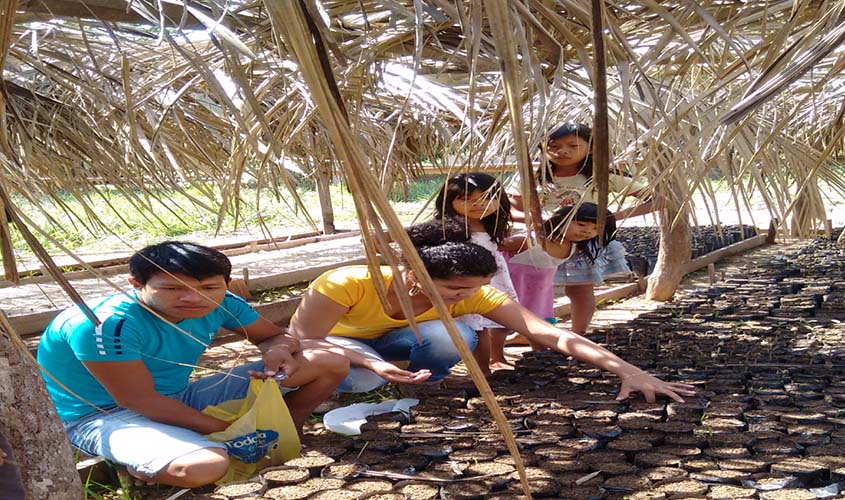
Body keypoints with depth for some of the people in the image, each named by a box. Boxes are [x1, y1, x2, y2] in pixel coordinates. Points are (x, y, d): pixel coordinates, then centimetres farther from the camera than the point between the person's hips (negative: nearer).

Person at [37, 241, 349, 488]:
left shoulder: (222, 304, -9)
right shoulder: (108, 325, -30)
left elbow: (274, 335, 5)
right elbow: (140, 401, -27)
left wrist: (279, 350, -19)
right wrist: (227, 431, -24)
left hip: (180, 399, 6)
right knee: (205, 466, -41)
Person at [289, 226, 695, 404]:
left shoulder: (474, 296, -28)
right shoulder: (347, 285, -39)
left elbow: (554, 336, -33)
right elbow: (302, 341, -30)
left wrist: (626, 370, -44)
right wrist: (371, 363, -47)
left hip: (390, 341, 2)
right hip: (334, 344, -2)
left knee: (454, 336, -31)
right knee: (363, 381, -38)